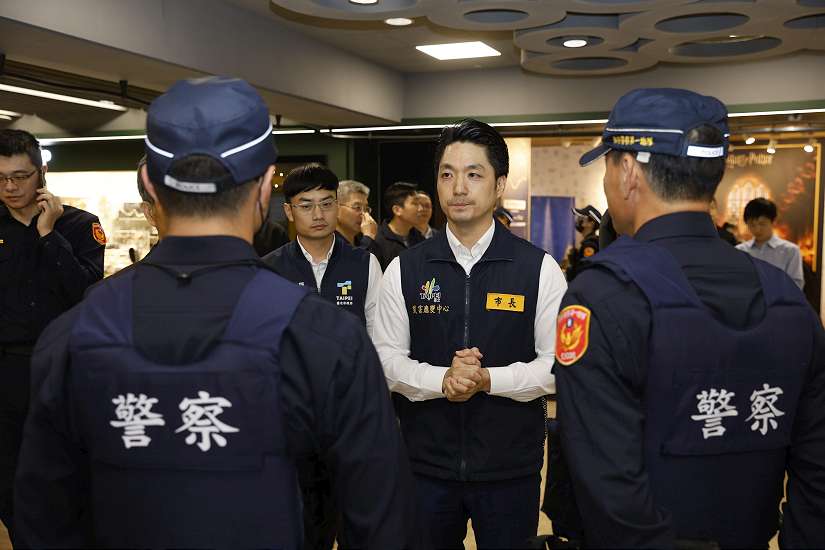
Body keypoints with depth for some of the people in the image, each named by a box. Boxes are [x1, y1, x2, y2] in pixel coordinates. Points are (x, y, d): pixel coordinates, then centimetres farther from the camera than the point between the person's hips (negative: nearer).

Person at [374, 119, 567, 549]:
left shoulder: (539, 269, -5)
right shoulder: (404, 269, -1)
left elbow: (556, 363, -6)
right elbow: (386, 358, -2)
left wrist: (488, 379, -21)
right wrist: (442, 379, -19)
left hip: (511, 467, -1)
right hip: (425, 462, 1)